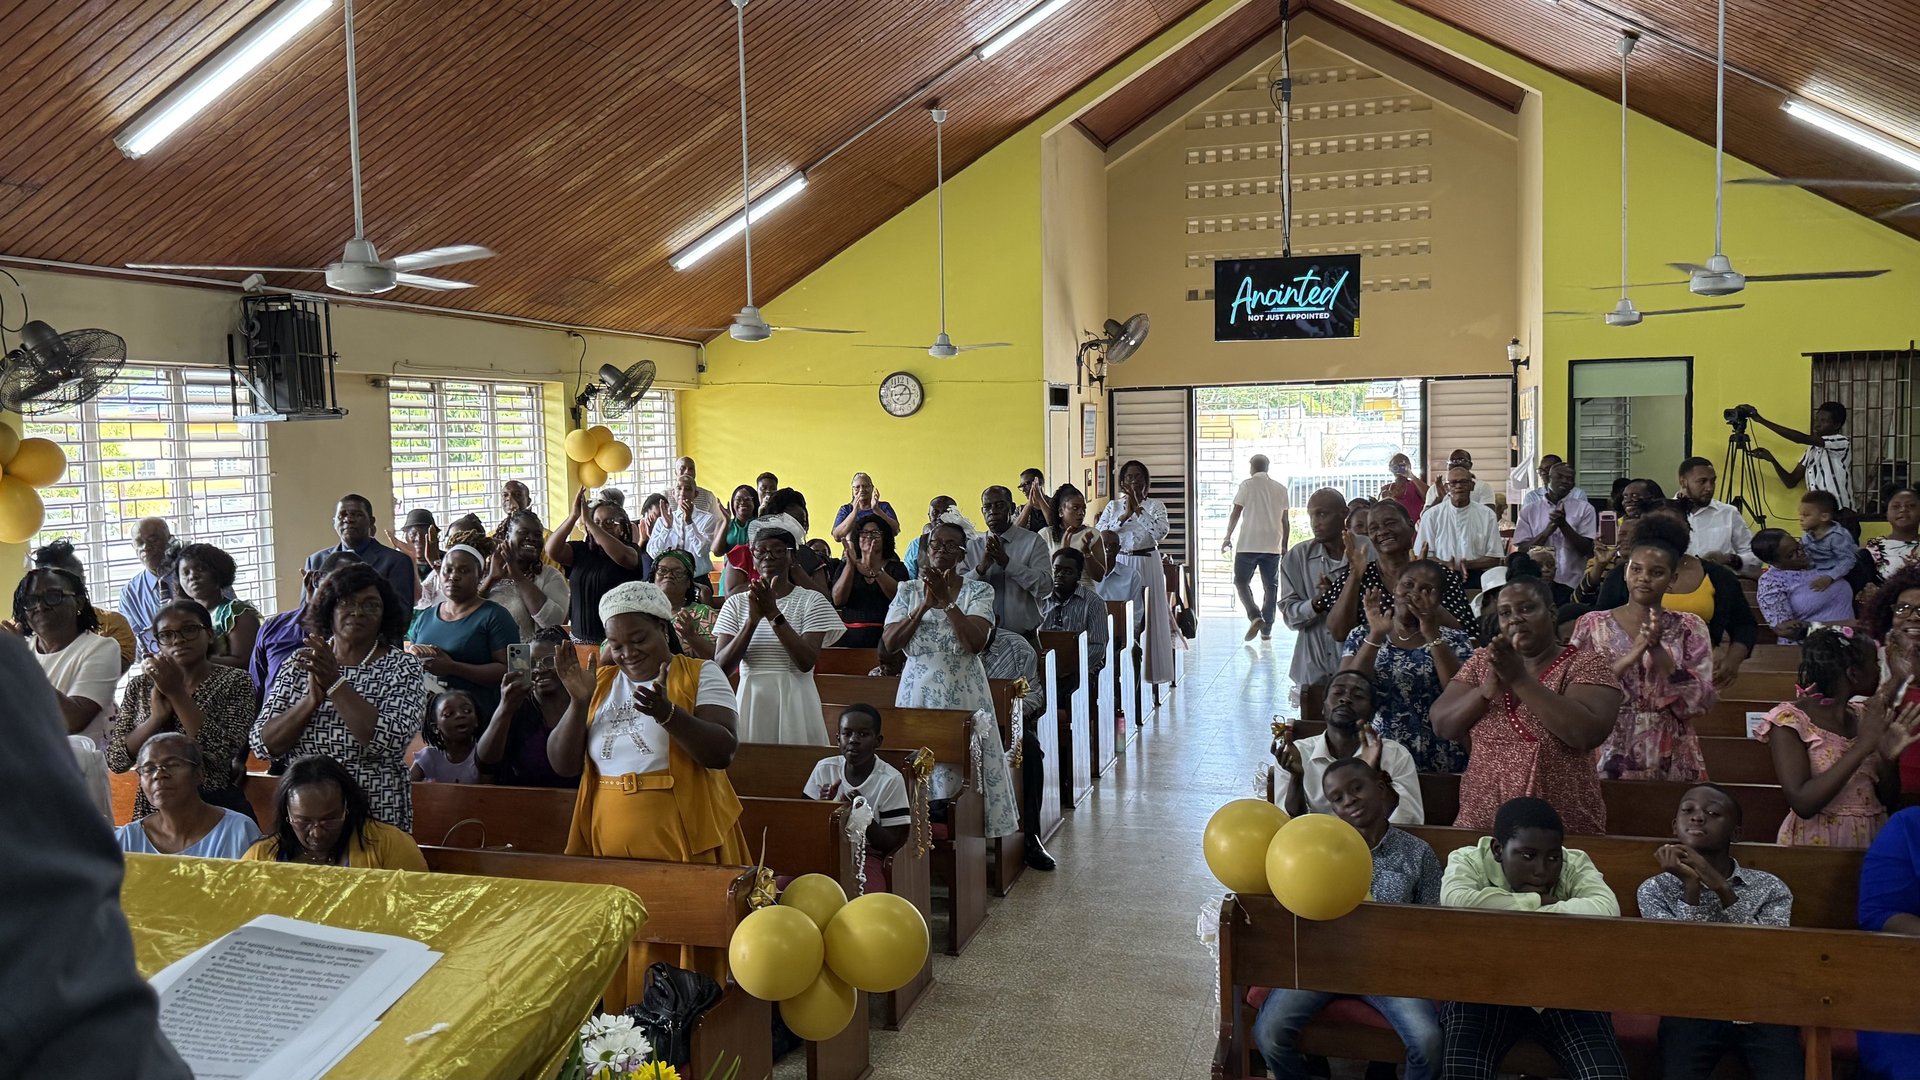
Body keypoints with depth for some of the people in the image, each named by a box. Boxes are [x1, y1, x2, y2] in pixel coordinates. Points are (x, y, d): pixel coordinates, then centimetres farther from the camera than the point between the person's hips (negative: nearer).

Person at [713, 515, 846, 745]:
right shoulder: (736, 603, 6)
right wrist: (753, 619, -15)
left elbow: (807, 662, -12)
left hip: (794, 703, -2)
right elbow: (721, 666, -4)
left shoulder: (811, 601, 0)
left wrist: (773, 613, -16)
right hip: (751, 702, 2)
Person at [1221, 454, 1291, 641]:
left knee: (1241, 581, 7)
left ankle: (1254, 616, -14)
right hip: (1273, 546, 3)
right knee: (1270, 587, 10)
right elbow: (1285, 521, 10)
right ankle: (1267, 628, 11)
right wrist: (1284, 546, 17)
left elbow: (1236, 513, -3)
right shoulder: (1280, 488, 10)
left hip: (1248, 544, -3)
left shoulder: (1247, 485, -1)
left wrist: (1227, 537, 6)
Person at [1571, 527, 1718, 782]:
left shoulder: (1689, 628, 3)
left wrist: (1658, 650, -19)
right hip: (1609, 756, 0)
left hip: (1670, 759, 0)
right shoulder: (1592, 624, 1)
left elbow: (1699, 701, -7)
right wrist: (1630, 657, -19)